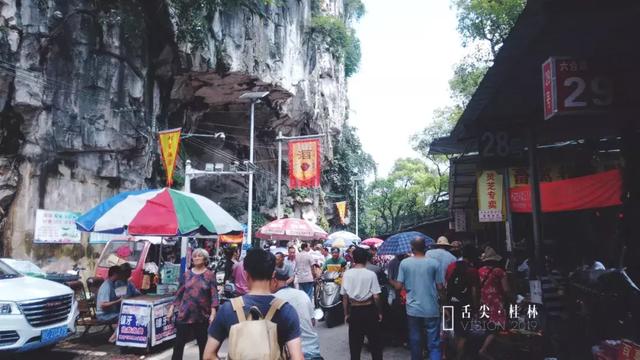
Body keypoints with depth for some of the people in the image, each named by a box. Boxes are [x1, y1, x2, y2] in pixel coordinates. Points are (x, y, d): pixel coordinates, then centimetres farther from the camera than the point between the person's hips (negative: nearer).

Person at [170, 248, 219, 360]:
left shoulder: (210, 275, -3)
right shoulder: (186, 274, 5)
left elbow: (214, 295, -7)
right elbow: (179, 293, 11)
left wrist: (213, 313, -14)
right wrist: (172, 307, 7)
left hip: (202, 315, -2)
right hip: (184, 314, 2)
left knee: (203, 343, 10)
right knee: (178, 343, 3)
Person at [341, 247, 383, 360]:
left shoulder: (347, 274, -6)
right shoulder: (371, 274, -11)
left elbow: (344, 297, -2)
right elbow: (376, 296, -11)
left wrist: (346, 314, 9)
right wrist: (379, 312, 3)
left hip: (354, 310, 2)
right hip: (369, 309, -1)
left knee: (355, 342, 12)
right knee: (375, 340, 14)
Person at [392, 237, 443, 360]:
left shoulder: (404, 263, -4)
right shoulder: (434, 263, -7)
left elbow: (399, 286, -3)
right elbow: (440, 287, -5)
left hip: (413, 309, 2)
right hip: (431, 309, -1)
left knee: (415, 341, 15)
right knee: (434, 343, 4)